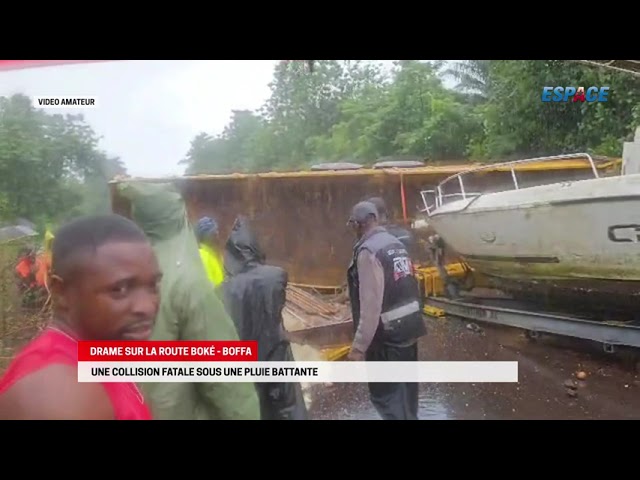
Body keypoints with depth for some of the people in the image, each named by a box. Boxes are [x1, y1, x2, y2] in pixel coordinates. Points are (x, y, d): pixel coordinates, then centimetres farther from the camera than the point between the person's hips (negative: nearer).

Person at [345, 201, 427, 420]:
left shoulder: (368, 251, -19)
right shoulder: (397, 243, 7)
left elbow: (371, 303, -23)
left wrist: (359, 345, -18)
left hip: (387, 335, -9)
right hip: (409, 327, 9)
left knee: (385, 394, 4)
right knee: (405, 389, 22)